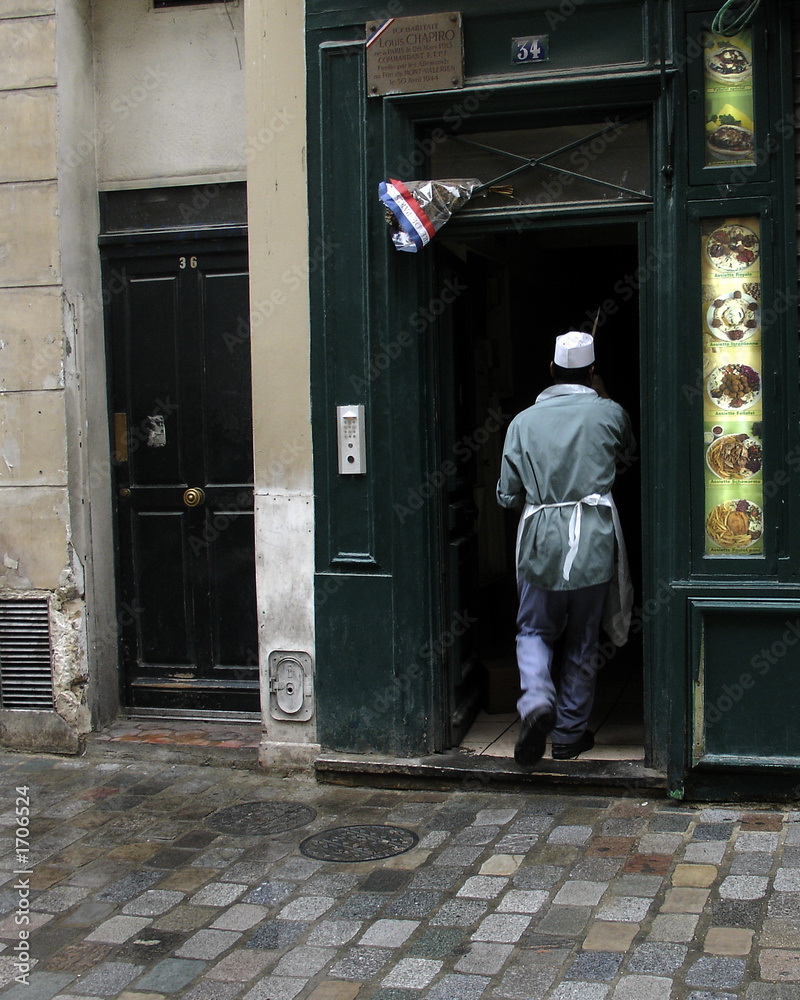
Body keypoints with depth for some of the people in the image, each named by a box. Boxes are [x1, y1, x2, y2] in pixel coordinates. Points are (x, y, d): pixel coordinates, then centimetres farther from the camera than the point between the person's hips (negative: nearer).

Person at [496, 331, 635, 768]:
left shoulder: (524, 421, 2)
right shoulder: (609, 413, 1)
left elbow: (507, 495, 3)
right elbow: (627, 452, 24)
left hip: (541, 543, 0)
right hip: (593, 543, 0)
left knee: (534, 631, 15)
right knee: (583, 643, 12)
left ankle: (536, 699, -12)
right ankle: (570, 734, 18)